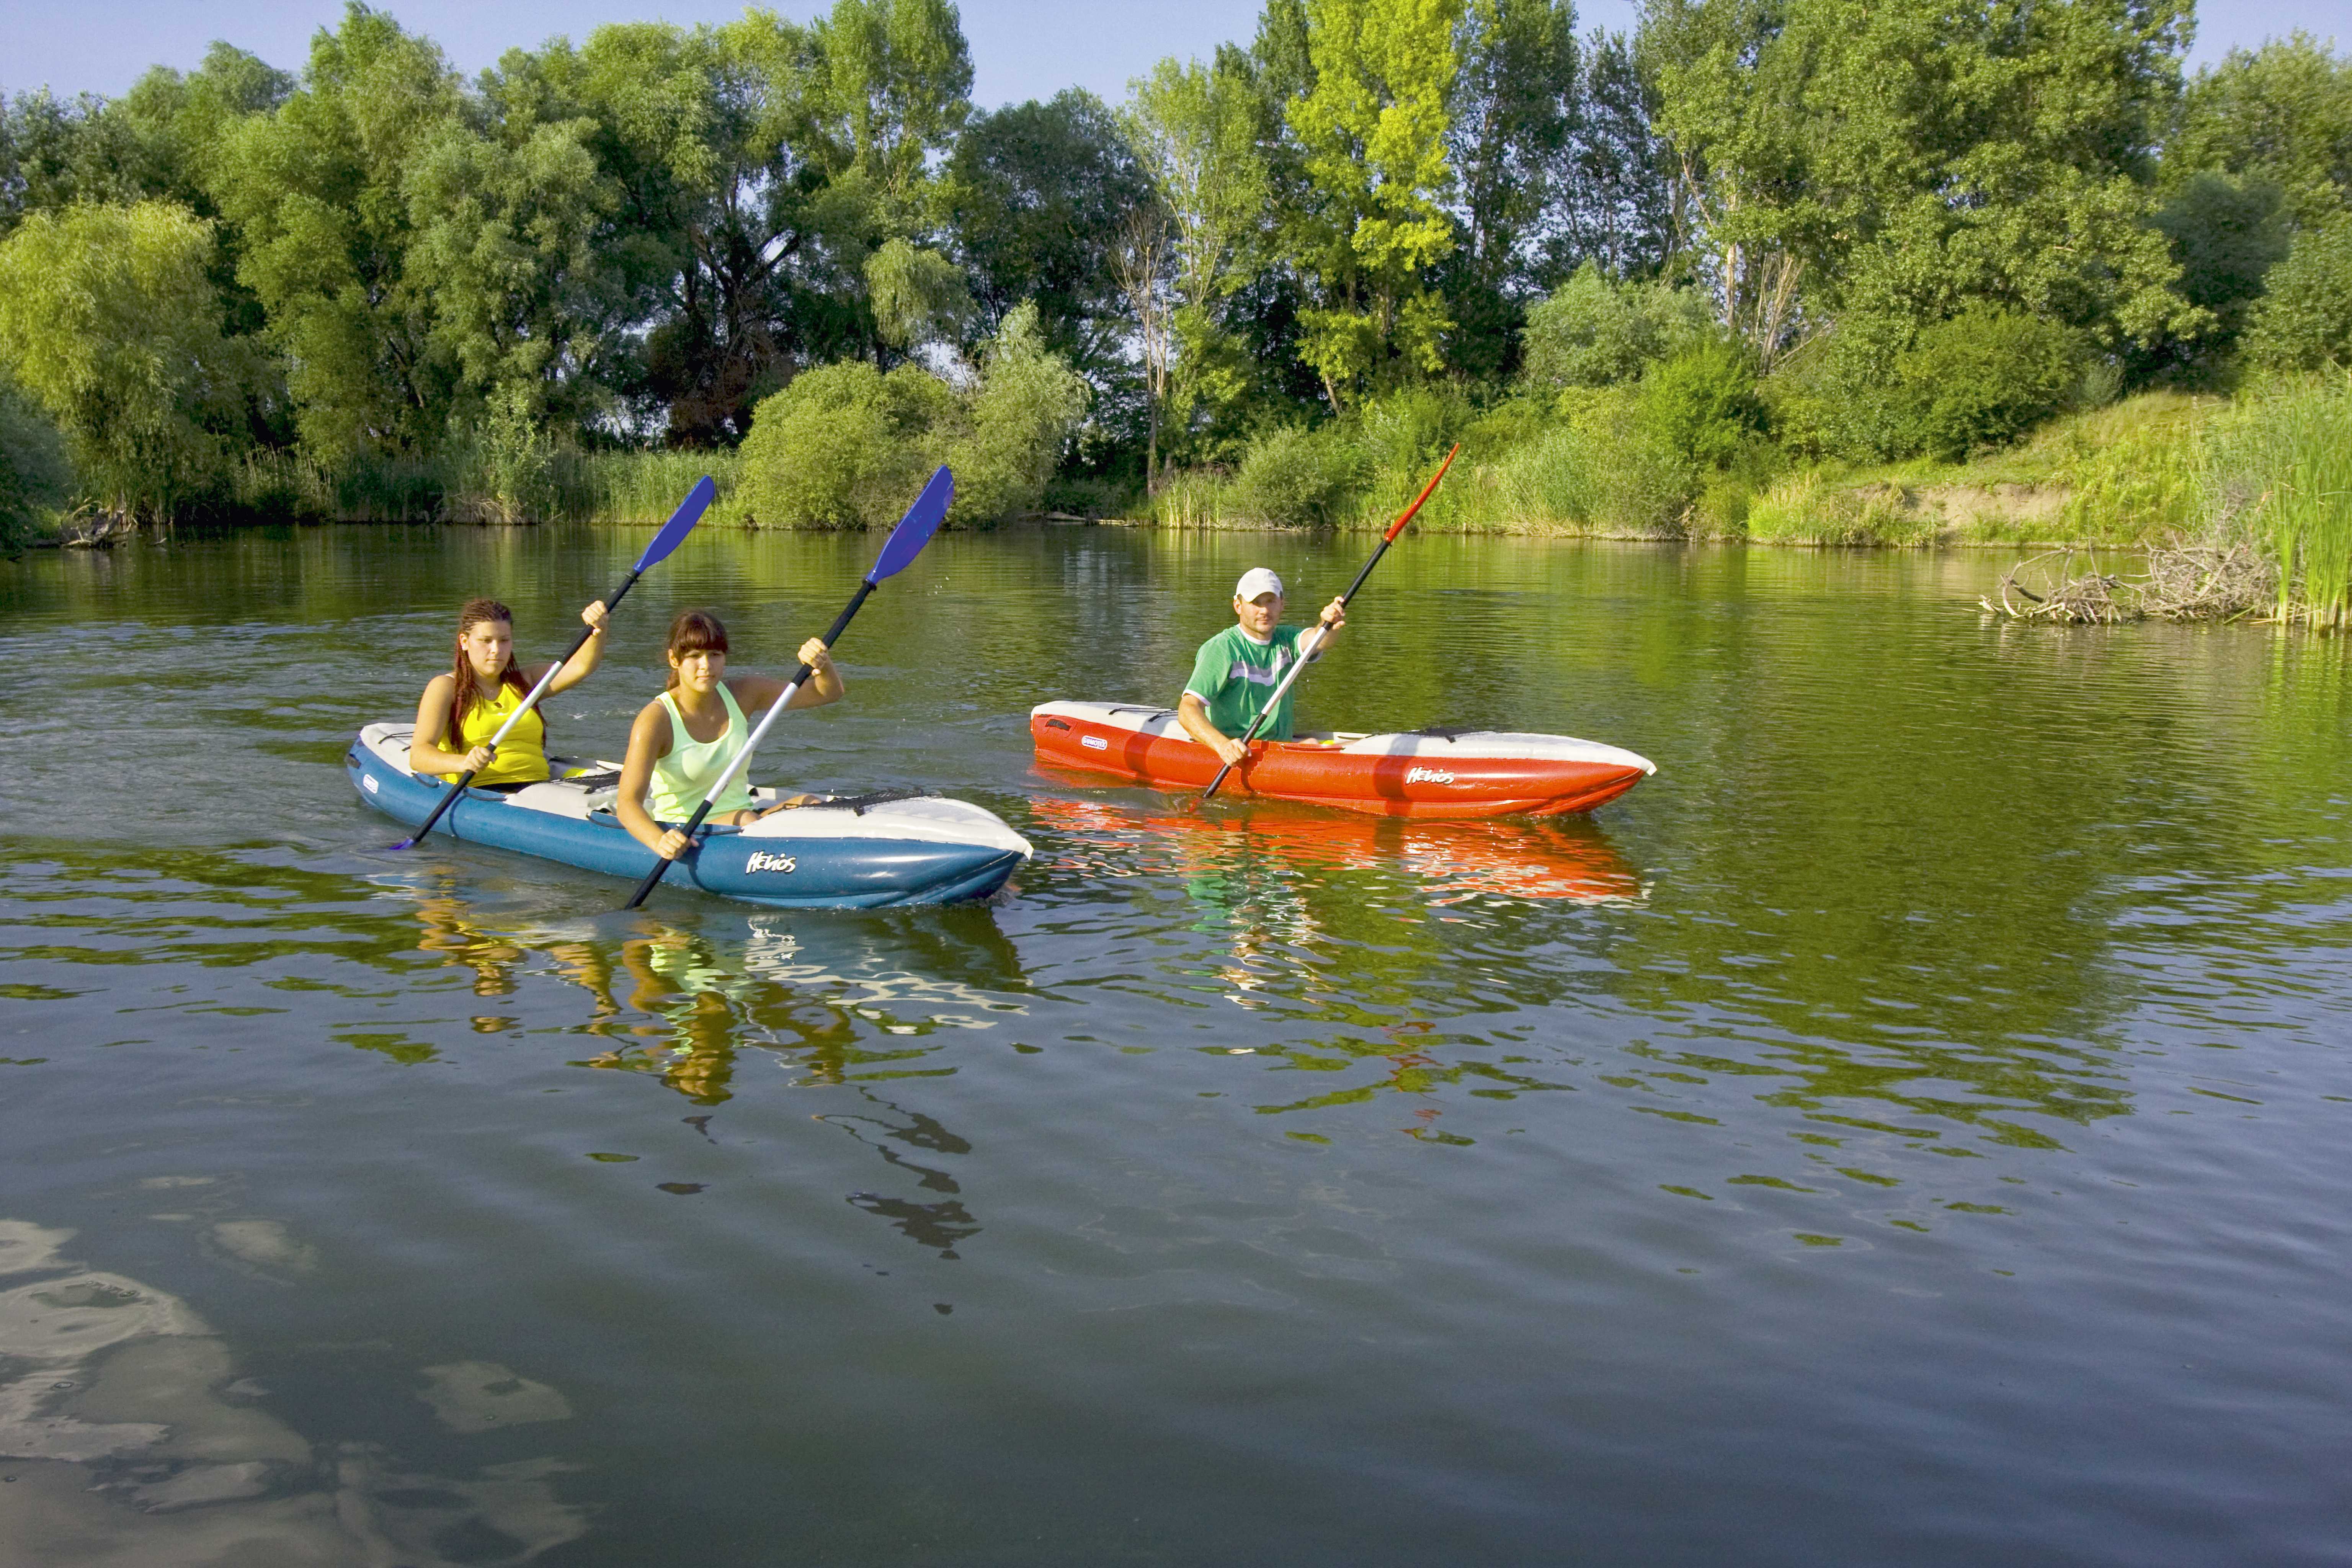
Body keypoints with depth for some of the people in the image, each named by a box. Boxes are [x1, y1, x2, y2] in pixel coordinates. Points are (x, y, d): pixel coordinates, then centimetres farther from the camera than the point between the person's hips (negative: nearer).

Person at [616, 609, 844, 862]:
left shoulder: (741, 695, 2)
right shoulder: (657, 720, -13)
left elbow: (829, 693, 4)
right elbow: (628, 803, -20)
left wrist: (824, 665, -20)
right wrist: (659, 842, -41)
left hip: (740, 821, 5)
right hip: (684, 835, -4)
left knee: (809, 805, -24)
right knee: (747, 821, -34)